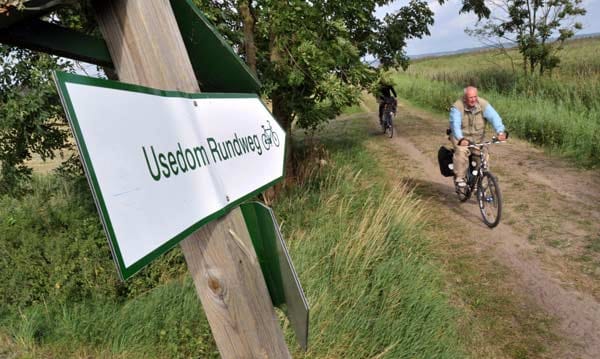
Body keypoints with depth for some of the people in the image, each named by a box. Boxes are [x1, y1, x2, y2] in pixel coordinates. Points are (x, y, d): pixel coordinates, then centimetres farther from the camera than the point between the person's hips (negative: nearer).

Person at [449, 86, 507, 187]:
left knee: (483, 155, -13)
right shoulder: (457, 107, -20)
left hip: (477, 137, 3)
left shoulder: (483, 104, -13)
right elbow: (455, 124, -33)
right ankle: (459, 177, -19)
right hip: (461, 137, -3)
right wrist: (461, 139, -51)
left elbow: (494, 117, -26)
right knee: (461, 151, -31)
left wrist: (500, 132, -44)